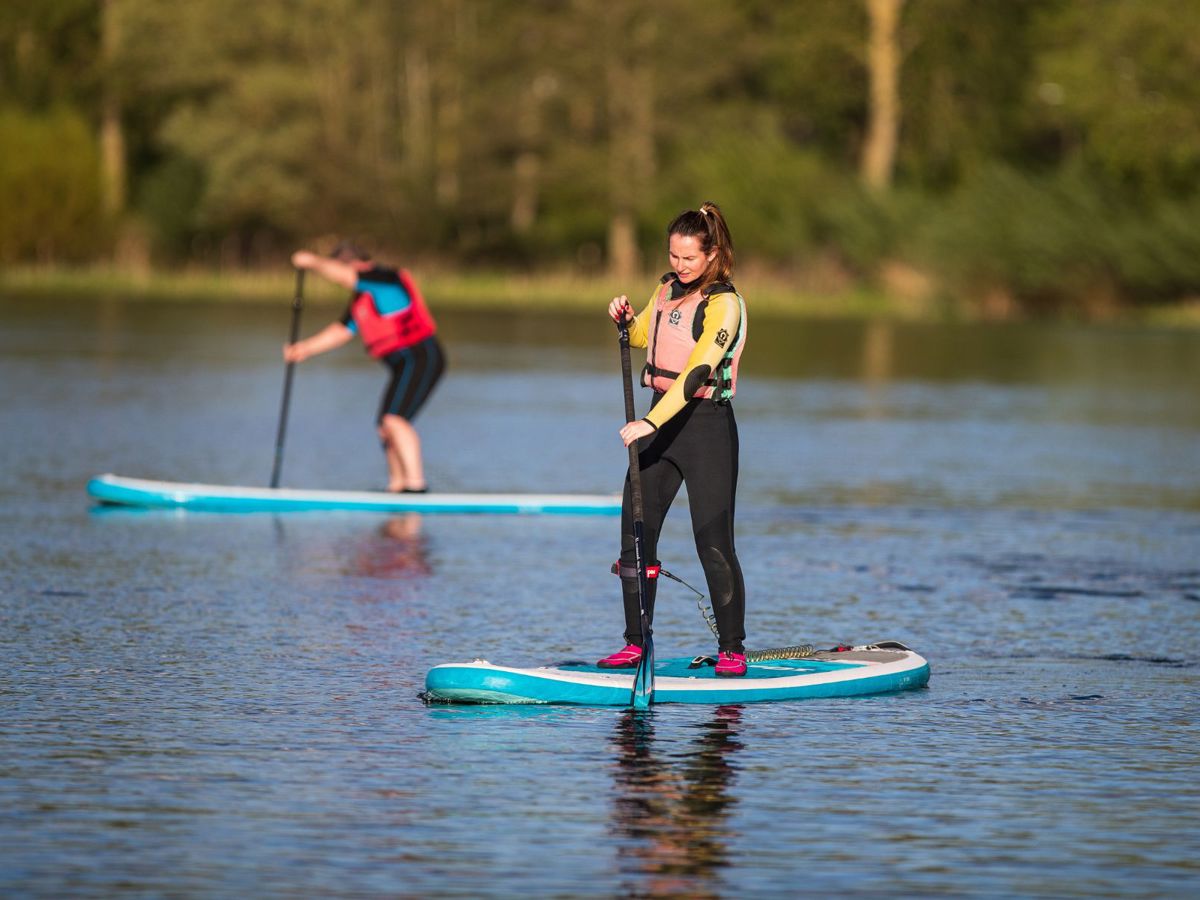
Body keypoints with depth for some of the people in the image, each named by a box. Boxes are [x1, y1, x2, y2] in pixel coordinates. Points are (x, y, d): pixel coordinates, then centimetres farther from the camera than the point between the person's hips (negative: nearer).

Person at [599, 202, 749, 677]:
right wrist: (624, 318, 3)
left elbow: (697, 373, -25)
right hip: (659, 421, 7)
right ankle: (635, 644, 12)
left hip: (706, 424, -7)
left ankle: (732, 650, 1)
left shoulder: (724, 305, -14)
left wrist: (651, 422, -33)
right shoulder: (668, 287, 9)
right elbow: (641, 336, 27)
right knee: (635, 536, 4)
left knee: (714, 544, -8)